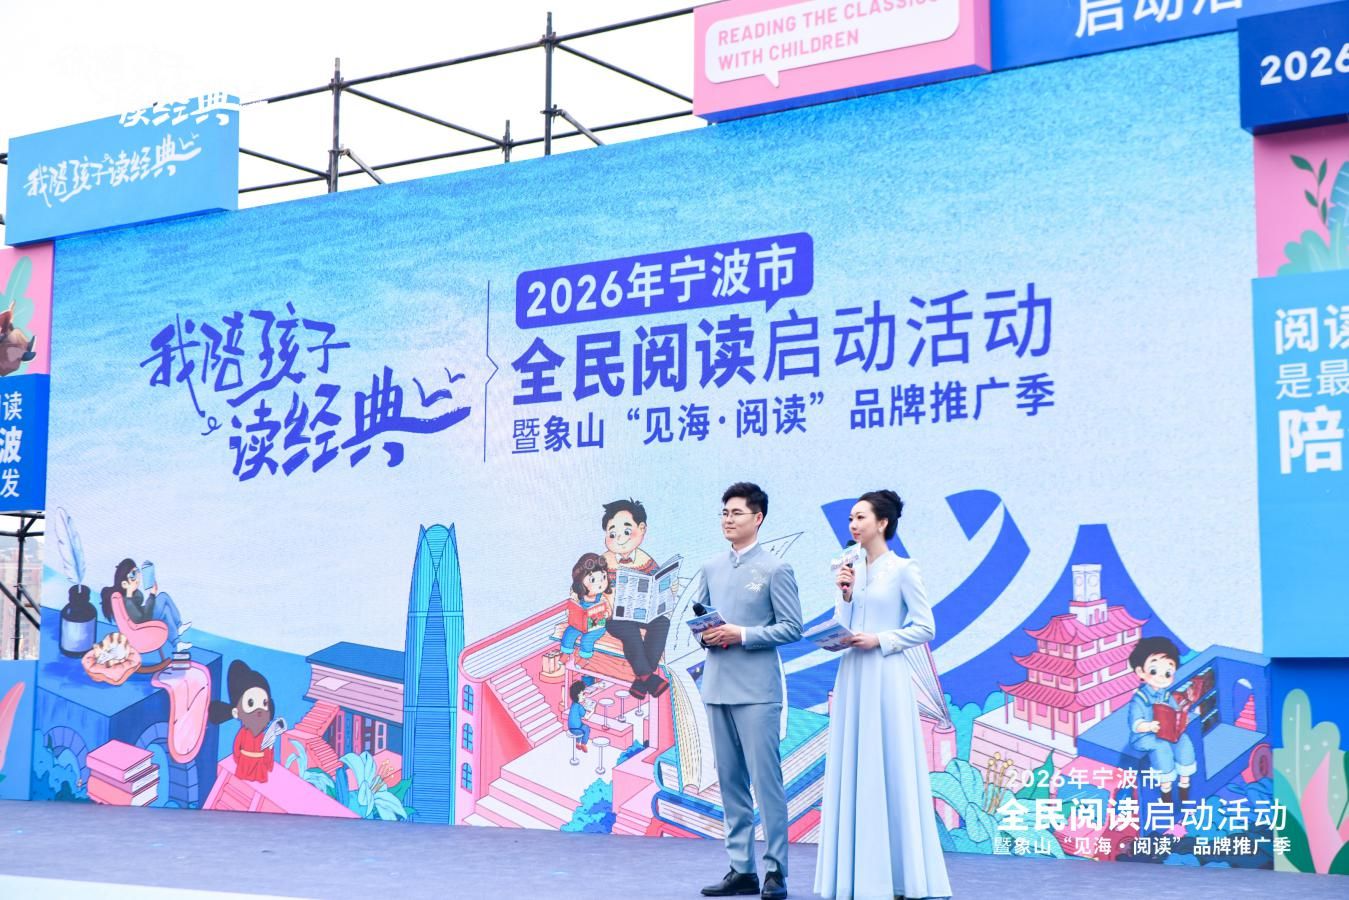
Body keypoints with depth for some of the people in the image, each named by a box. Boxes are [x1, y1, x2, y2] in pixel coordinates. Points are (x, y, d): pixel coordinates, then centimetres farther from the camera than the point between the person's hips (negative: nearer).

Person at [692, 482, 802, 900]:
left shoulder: (775, 569, -3)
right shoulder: (711, 568, 13)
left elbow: (792, 627, -6)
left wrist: (742, 635, -14)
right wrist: (706, 633, -3)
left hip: (757, 689, -6)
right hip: (716, 687, 6)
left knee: (766, 780, -6)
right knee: (730, 781, 9)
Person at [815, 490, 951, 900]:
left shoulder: (903, 570, -4)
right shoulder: (851, 570, 13)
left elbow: (924, 629, -6)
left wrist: (880, 640, -14)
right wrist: (845, 595, -2)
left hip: (885, 680, -6)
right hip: (852, 679, 6)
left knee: (889, 772, -4)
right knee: (852, 772, 6)